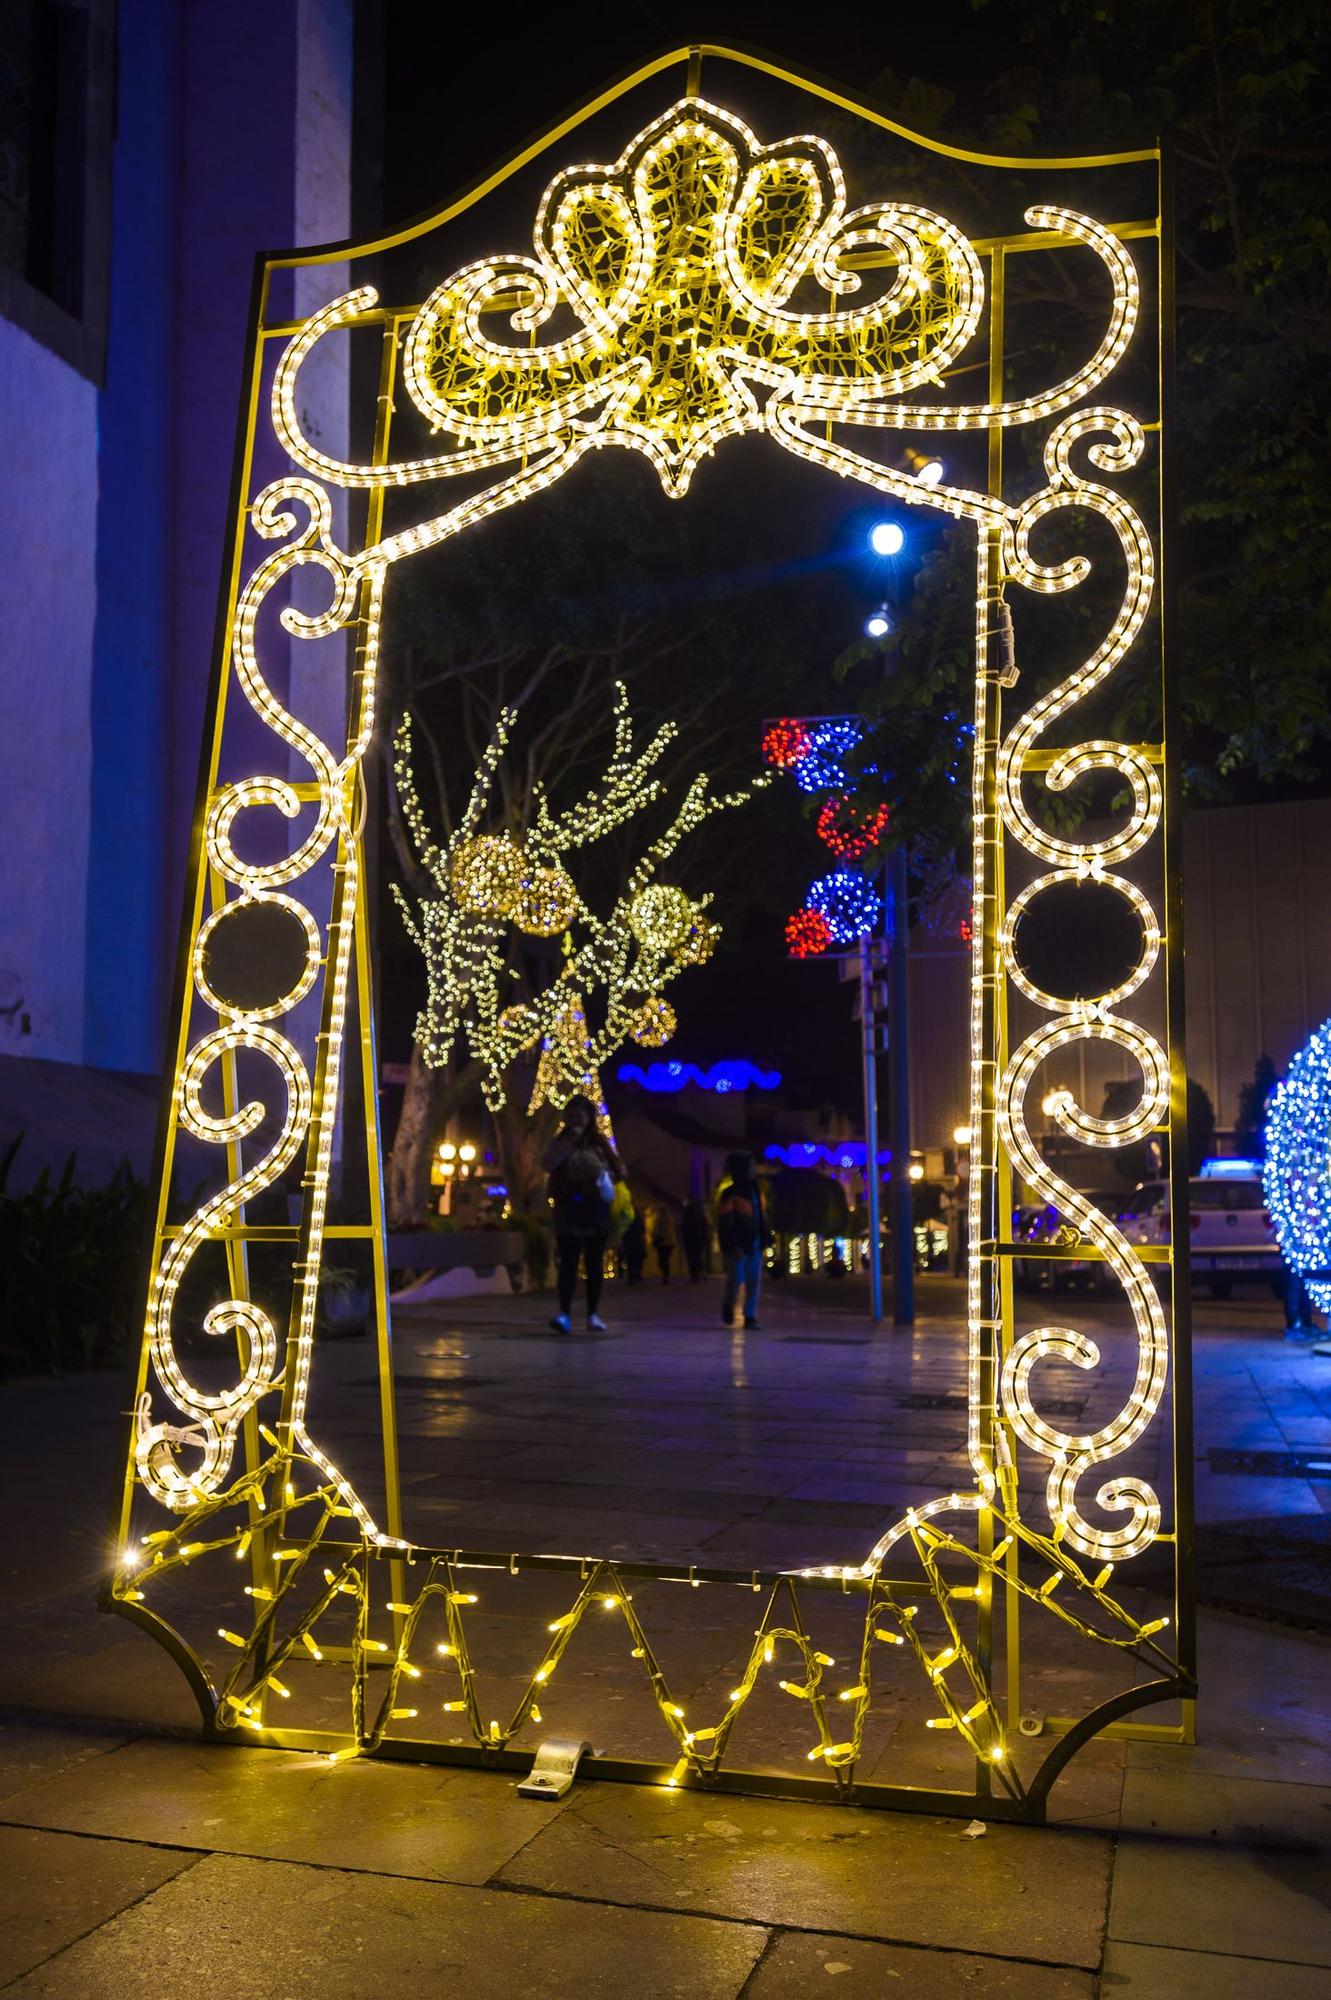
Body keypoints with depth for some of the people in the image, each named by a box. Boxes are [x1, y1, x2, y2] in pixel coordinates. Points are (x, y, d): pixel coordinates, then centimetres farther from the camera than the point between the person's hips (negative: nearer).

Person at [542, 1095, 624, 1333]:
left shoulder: (599, 1141, 5)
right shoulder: (560, 1141, 2)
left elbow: (619, 1171, 10)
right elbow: (547, 1165, -15)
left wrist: (605, 1180, -10)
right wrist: (570, 1142, -18)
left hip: (596, 1211, 2)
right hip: (568, 1211, -2)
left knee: (594, 1264, 7)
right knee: (568, 1263, -11)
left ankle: (593, 1314, 14)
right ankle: (564, 1313, -15)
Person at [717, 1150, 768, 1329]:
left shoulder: (756, 1192, 13)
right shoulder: (730, 1194, -10)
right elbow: (724, 1223, -14)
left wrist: (763, 1241, 14)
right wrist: (733, 1245, -21)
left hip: (754, 1246, 6)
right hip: (738, 1247, -6)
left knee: (754, 1282, 3)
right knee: (735, 1280, -1)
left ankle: (750, 1317, 8)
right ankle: (728, 1305, 27)